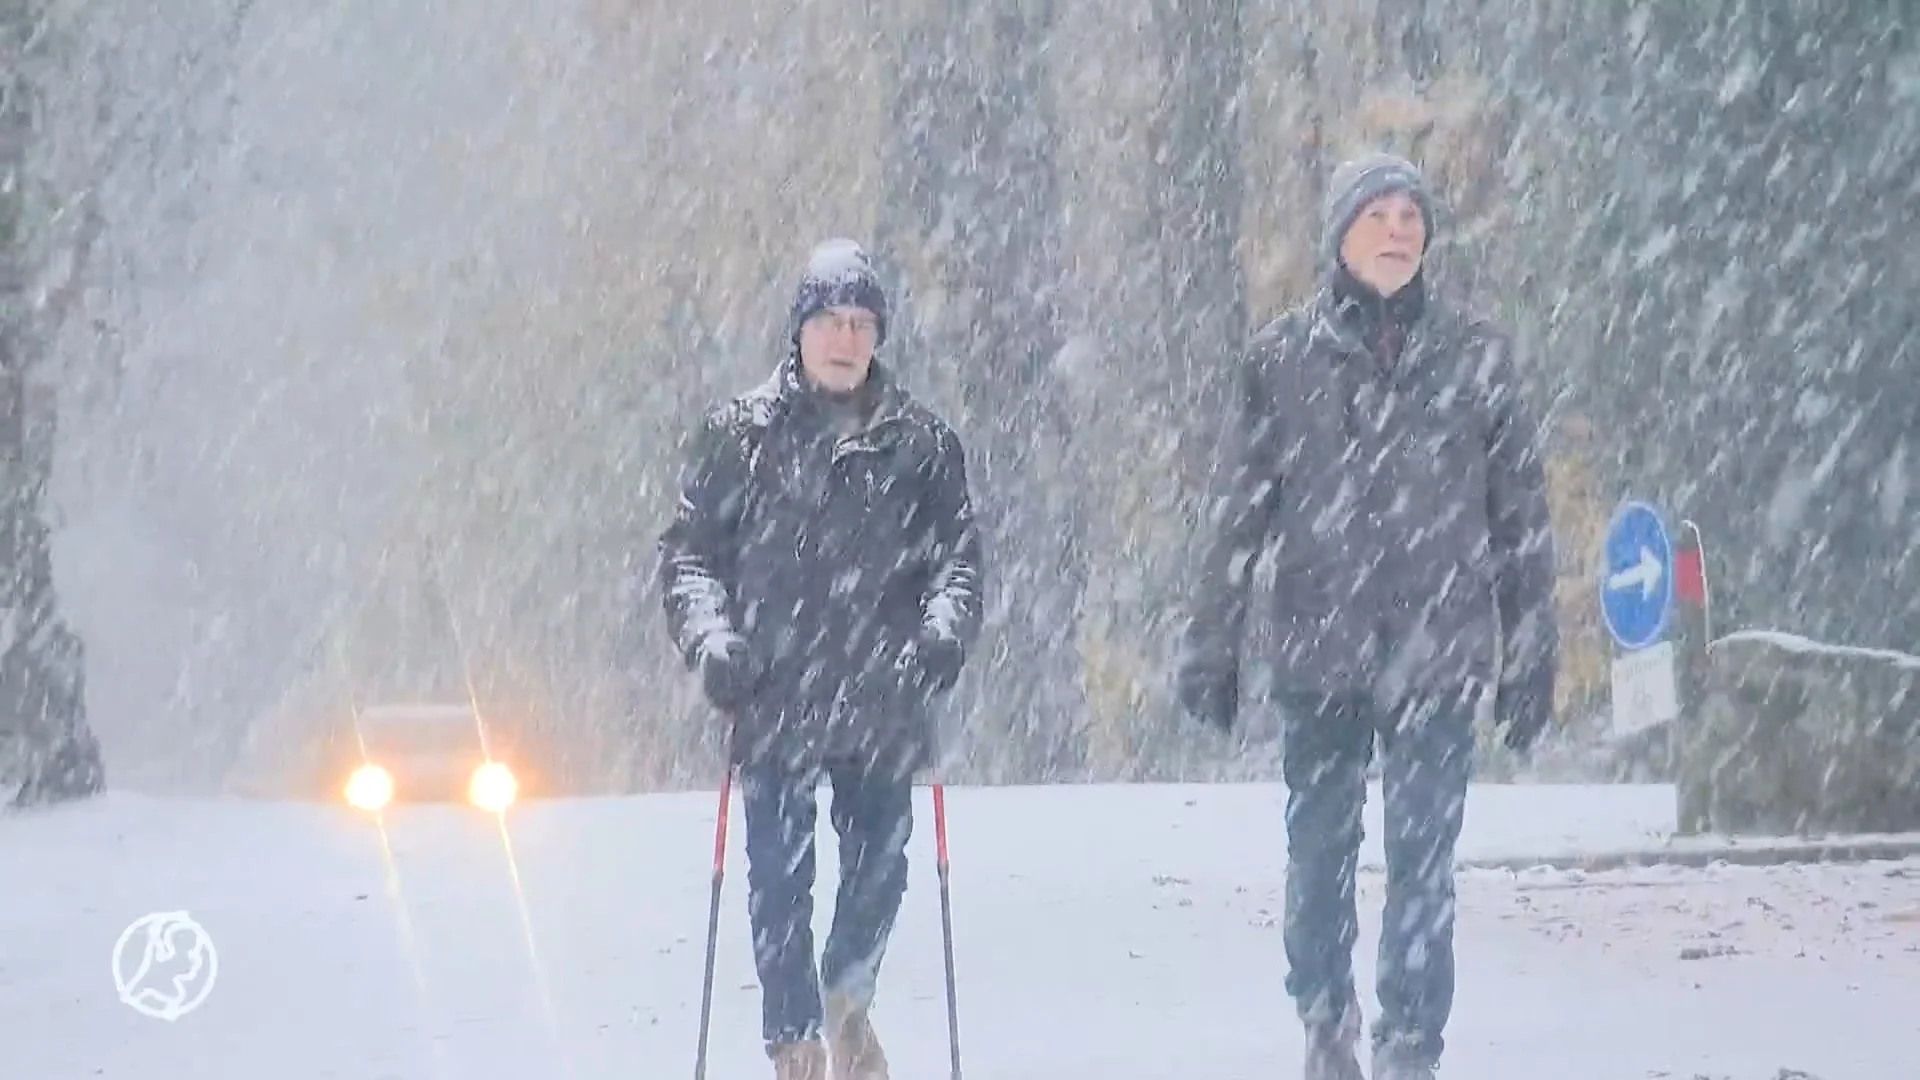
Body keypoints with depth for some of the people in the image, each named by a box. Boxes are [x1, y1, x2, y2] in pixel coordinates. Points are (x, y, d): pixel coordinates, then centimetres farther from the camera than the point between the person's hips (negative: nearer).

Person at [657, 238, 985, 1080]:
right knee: (780, 878, -1)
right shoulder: (742, 433, 5)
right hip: (774, 698, -1)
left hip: (883, 700, 1)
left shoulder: (920, 442, 8)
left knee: (880, 863, 4)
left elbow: (957, 553, 6)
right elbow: (690, 548, 5)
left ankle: (847, 996, 32)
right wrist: (710, 636, -12)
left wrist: (942, 631, -14)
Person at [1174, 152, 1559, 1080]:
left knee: (1422, 863, -5)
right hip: (1319, 651, 1)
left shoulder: (1473, 356, 5)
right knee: (1319, 855, 7)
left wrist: (1531, 654, 5)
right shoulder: (1282, 357, 5)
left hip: (1437, 653, -1)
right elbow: (1239, 510, 6)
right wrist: (1211, 644, 3)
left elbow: (1519, 513, 7)